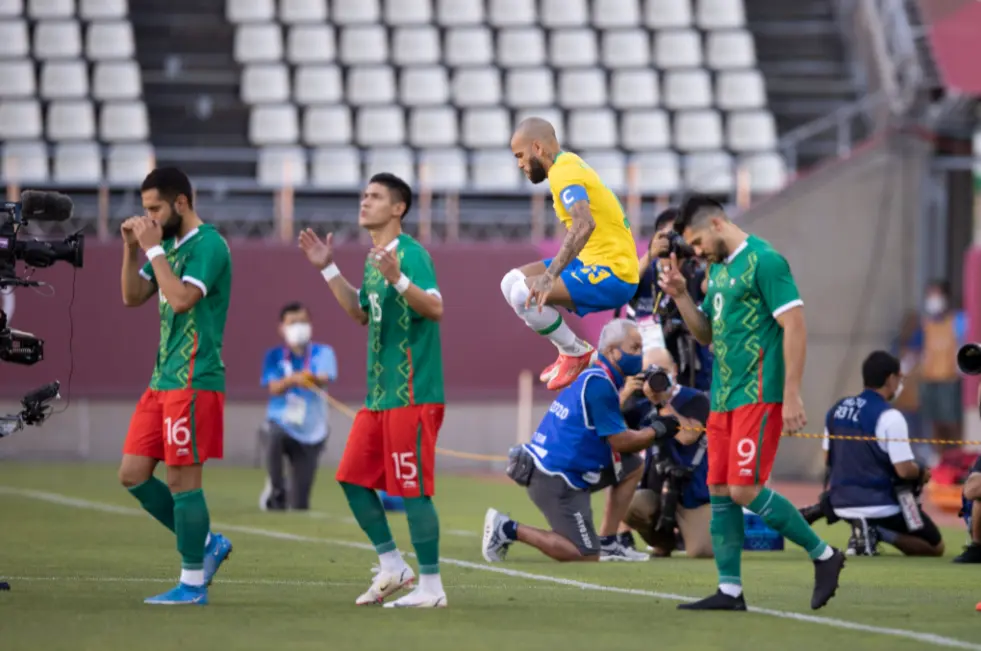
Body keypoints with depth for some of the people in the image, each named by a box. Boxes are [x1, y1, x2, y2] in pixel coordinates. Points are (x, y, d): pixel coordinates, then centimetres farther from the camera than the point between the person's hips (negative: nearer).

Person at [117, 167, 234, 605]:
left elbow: (182, 298, -25)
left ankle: (193, 583, 3)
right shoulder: (170, 245, 14)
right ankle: (206, 544, 18)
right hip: (162, 379, 9)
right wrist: (131, 248, 3)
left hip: (193, 381, -9)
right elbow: (132, 297, 16)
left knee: (182, 480, -5)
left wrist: (153, 248, -18)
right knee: (132, 474, 8)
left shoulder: (208, 245, -12)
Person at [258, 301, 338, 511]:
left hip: (311, 431, 1)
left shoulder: (323, 353, 1)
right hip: (281, 421, -1)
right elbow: (274, 388, -13)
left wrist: (313, 379, -45)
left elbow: (324, 378, -20)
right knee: (275, 436, -41)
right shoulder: (274, 356, 2)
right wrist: (293, 379, -35)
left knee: (299, 507, -2)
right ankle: (277, 489, -18)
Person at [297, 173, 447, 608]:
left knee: (411, 488, -7)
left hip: (410, 392, -9)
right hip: (378, 393, 9)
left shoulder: (410, 254, -13)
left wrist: (397, 278, -36)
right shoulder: (374, 260, 15)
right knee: (353, 478, 9)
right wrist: (327, 270, 22)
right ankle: (393, 568, 19)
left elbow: (436, 309, -23)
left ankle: (431, 586, 0)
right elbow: (362, 314, 27)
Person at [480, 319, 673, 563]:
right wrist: (658, 430, 1)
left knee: (632, 467, 13)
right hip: (555, 480, -10)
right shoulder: (599, 385, -16)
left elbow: (613, 435, 17)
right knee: (586, 556, -7)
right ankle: (509, 530, -3)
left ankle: (607, 543, 12)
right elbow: (620, 442, -12)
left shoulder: (594, 377, 14)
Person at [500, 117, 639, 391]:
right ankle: (572, 350, 13)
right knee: (512, 281, 11)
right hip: (593, 265, 10)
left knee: (524, 294, -23)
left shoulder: (564, 173, -17)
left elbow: (585, 224, -34)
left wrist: (550, 275, -41)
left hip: (612, 276, -10)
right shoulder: (570, 164, 13)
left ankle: (577, 352, -2)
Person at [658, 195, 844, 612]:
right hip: (723, 398, 9)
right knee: (719, 492, 5)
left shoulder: (764, 261, -11)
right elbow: (706, 334, 24)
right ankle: (730, 590, 9)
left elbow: (795, 327, -15)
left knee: (745, 490, -14)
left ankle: (823, 555, 0)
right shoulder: (717, 269, 17)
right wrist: (680, 296, 7)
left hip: (758, 396, -9)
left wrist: (792, 395, -19)